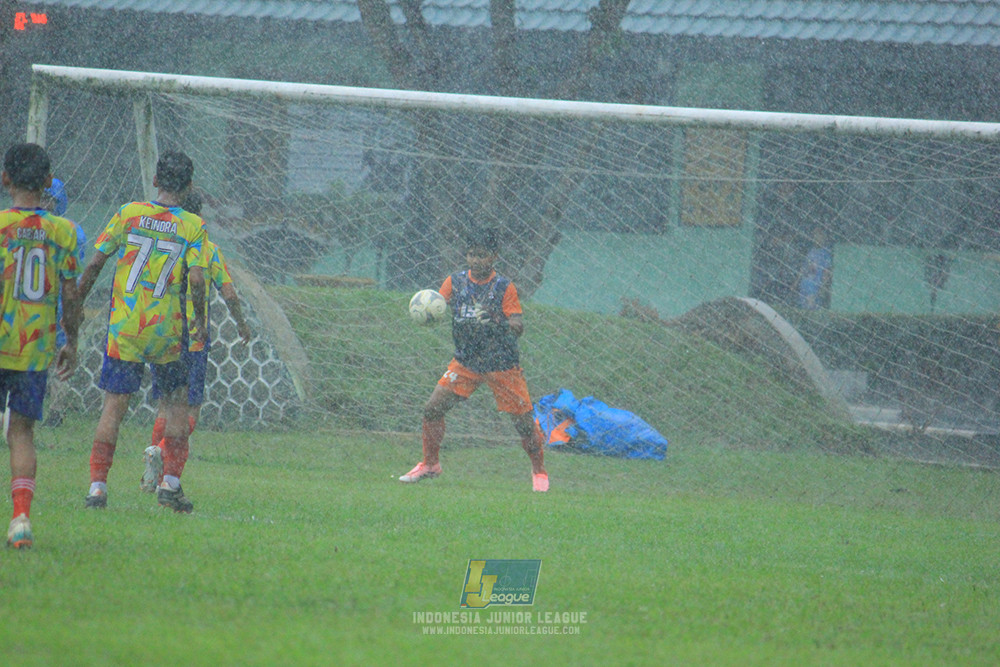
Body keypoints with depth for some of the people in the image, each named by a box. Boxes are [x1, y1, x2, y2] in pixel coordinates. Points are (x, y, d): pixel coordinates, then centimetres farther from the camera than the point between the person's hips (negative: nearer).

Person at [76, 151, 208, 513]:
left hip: (123, 328, 1)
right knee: (177, 405, 13)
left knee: (114, 406, 4)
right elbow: (196, 278, -11)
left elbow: (95, 263, 0)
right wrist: (200, 320, 4)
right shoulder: (194, 226, -2)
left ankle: (97, 484, -1)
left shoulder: (129, 213, 1)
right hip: (167, 331, -1)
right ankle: (171, 482, 4)